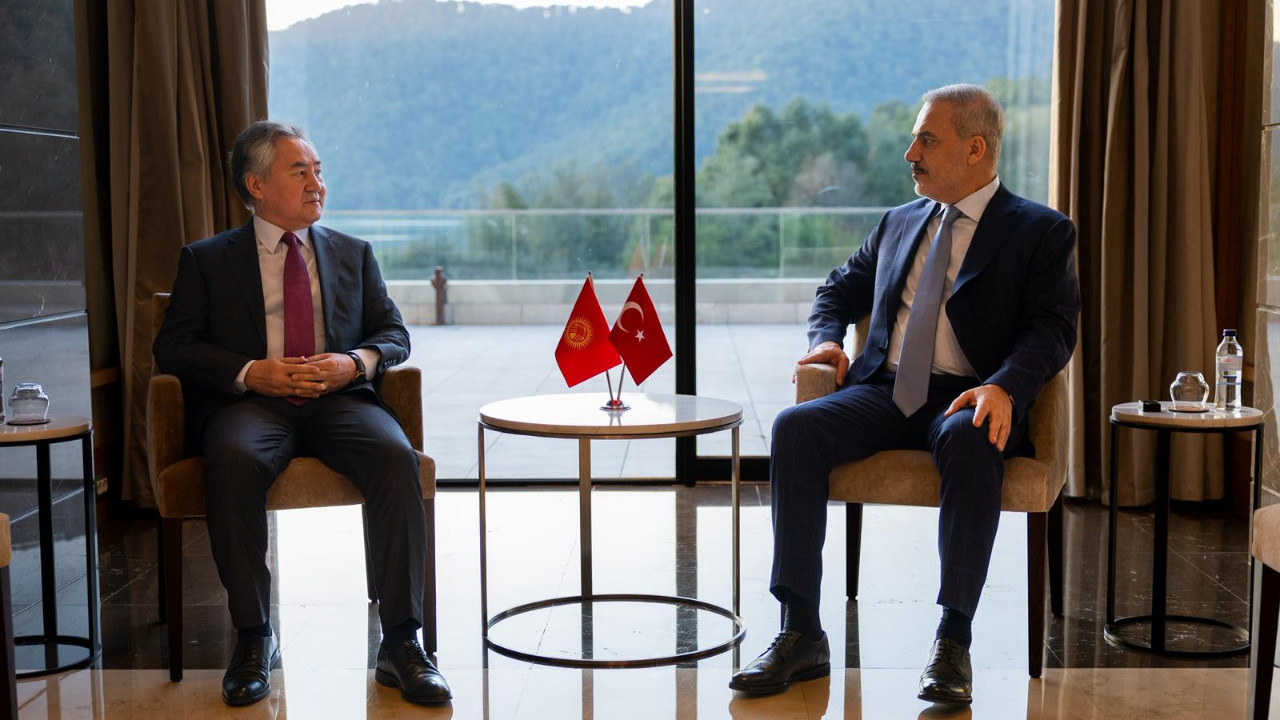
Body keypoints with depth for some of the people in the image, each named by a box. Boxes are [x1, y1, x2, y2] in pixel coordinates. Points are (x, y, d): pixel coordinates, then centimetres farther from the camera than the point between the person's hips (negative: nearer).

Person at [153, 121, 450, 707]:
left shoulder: (354, 254, 23)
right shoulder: (207, 260, 15)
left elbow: (393, 333, 17)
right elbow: (174, 347, 5)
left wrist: (355, 362, -7)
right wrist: (251, 372, -12)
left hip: (339, 400, 2)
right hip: (250, 402, -1)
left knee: (395, 456, -31)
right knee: (233, 460, -37)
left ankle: (400, 642, -28)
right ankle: (253, 639, -25)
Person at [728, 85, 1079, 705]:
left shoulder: (1041, 231, 7)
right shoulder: (899, 223, 23)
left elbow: (1052, 328, -4)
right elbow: (839, 289, 32)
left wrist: (1004, 387, -23)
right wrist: (826, 338, 8)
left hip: (968, 400, -4)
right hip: (885, 392, 4)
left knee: (968, 443, -40)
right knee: (793, 427, -25)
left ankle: (953, 641, -31)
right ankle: (800, 635, -24)